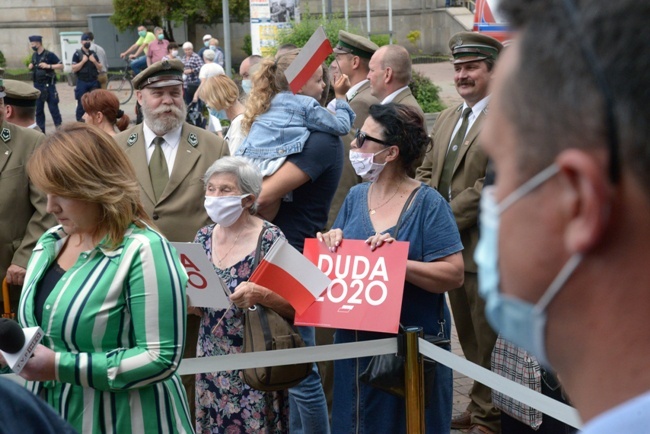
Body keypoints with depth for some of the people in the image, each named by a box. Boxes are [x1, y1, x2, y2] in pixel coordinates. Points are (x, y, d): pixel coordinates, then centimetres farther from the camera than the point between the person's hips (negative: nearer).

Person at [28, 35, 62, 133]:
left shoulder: (49, 55, -11)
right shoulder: (34, 55, 10)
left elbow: (61, 66, -11)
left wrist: (48, 66, -21)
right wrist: (30, 66, 3)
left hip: (48, 85, -6)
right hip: (37, 85, 7)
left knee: (53, 108, -3)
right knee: (38, 109, 9)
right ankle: (40, 131, 16)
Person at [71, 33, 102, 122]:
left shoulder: (93, 54, 14)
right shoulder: (77, 54, 1)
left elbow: (100, 68, 12)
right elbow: (74, 69, -7)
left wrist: (94, 61, -5)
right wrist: (83, 61, -14)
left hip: (94, 82, 4)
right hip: (82, 83, -4)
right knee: (81, 104, -3)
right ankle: (79, 121, 2)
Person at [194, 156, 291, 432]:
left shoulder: (270, 240, -12)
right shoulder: (204, 237, 4)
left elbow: (297, 307, -11)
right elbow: (199, 307, 13)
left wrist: (261, 296, -27)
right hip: (212, 362, 5)